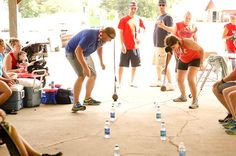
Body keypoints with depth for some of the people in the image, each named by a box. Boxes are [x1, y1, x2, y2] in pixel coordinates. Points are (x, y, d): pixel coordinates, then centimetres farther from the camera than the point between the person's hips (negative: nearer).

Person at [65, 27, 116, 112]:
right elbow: (78, 51, -38)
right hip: (73, 52, -9)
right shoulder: (91, 36, -35)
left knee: (93, 75, 9)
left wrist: (101, 62, 21)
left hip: (85, 53, 9)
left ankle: (87, 99, 26)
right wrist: (85, 67, -39)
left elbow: (99, 47, 18)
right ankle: (75, 104, -22)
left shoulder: (101, 38, -7)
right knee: (82, 76, -24)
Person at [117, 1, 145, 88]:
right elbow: (121, 33, -5)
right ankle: (119, 82, 5)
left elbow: (141, 30, 12)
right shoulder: (123, 20, -3)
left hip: (135, 47, 4)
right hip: (126, 47, -4)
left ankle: (132, 82, 23)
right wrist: (122, 45, -12)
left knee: (134, 65, 10)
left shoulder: (139, 20, 8)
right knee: (122, 65, -2)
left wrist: (139, 37, -10)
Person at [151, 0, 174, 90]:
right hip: (156, 45, 9)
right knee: (157, 64, 16)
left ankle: (170, 84, -9)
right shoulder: (159, 17, 17)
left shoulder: (168, 17, -9)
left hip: (163, 45, -9)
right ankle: (159, 81, 29)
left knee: (165, 65, -11)